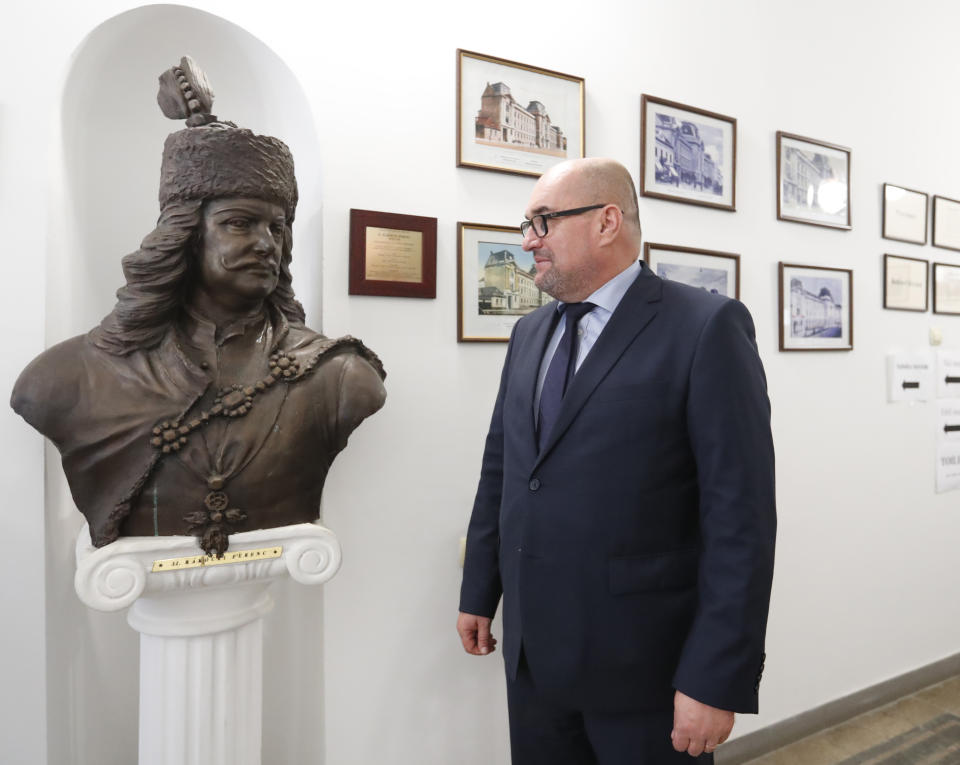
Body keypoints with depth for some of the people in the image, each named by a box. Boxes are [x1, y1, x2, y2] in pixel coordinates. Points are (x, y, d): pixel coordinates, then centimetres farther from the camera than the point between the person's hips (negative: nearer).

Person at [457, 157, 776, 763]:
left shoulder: (707, 327, -12)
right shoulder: (529, 333, 8)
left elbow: (742, 513, -15)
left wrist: (719, 681, -16)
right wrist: (479, 594, 13)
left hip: (644, 664, -5)